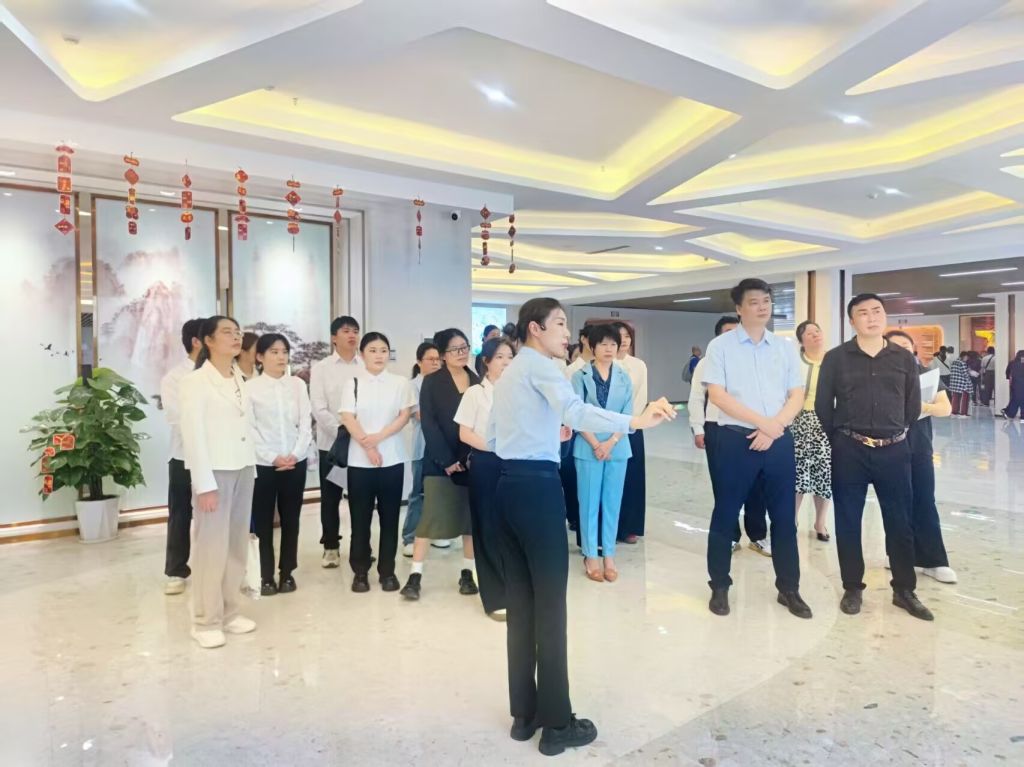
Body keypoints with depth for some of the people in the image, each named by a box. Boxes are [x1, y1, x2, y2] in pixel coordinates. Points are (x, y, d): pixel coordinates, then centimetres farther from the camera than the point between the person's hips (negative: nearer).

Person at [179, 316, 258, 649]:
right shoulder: (195, 381, -7)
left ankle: (229, 612, 22)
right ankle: (205, 621, 11)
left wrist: (252, 468, 8)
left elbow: (247, 426, 12)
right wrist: (205, 484, -15)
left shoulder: (240, 380, 12)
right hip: (214, 471, -6)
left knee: (237, 544, 10)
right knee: (211, 546, -2)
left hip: (243, 469, 6)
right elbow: (193, 435, -12)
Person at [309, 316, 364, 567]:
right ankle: (331, 548, 21)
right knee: (330, 498, 8)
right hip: (331, 442, 0)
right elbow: (319, 409, -5)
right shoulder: (321, 368, 2)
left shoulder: (367, 367, 2)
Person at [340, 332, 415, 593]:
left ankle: (387, 571, 17)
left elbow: (404, 416, -3)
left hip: (392, 458, 0)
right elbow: (348, 419, -4)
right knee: (360, 517, 6)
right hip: (359, 460, 0)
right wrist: (368, 446, -14)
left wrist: (378, 437, -15)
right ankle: (360, 571, 18)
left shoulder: (401, 383, 3)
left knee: (389, 516, 6)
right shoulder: (353, 383, 3)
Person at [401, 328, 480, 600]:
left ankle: (467, 573, 18)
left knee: (471, 517, 7)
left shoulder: (477, 382, 9)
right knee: (431, 516, -5)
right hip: (440, 460, -3)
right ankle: (415, 575, 2)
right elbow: (428, 423, -8)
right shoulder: (432, 382, -1)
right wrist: (447, 459, -14)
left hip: (473, 460, 3)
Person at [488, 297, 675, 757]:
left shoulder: (509, 373, 20)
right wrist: (636, 422, -36)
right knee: (549, 600, 0)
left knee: (520, 599, 13)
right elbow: (575, 411, -28)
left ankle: (524, 713, 25)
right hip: (537, 486, -9)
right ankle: (556, 723, 12)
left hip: (509, 485, 9)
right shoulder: (539, 365, -7)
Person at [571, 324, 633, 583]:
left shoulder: (624, 378, 7)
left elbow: (628, 414, 2)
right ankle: (590, 555, 13)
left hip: (617, 447, 3)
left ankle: (609, 555, 17)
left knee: (612, 502, 8)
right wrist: (595, 444, -13)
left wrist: (611, 442, -11)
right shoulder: (580, 376, -2)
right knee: (589, 502, 3)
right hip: (588, 447, -2)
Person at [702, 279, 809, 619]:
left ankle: (789, 589, 24)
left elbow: (797, 396, 6)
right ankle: (719, 587, 20)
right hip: (735, 440, -3)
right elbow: (717, 395, -10)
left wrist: (774, 428, -10)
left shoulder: (785, 348, 10)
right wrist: (763, 422, -14)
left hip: (779, 441, 4)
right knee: (725, 516, 5)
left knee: (784, 516, 10)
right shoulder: (720, 346, -2)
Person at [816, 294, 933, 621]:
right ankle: (852, 588, 19)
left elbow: (913, 406, 13)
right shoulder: (835, 358, -1)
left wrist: (893, 434, 13)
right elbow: (822, 405, 2)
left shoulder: (904, 358, 5)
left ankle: (904, 590, 23)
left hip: (894, 450, 2)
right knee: (848, 522, 5)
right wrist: (842, 439, 6)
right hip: (849, 451, -1)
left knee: (900, 522, 7)